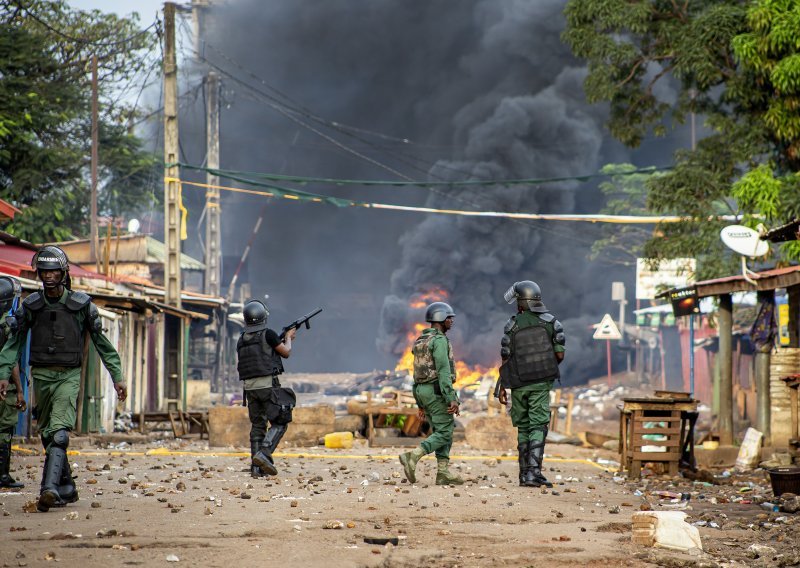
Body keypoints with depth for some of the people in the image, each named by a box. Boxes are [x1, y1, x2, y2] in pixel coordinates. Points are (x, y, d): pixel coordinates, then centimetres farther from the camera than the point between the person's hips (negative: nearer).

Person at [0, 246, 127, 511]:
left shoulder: (81, 305, -1)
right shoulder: (30, 306, 4)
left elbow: (101, 342, 6)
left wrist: (117, 376, 5)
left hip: (69, 375, -3)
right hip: (41, 375, 3)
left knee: (59, 432, -19)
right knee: (47, 435, 7)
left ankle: (49, 488, -30)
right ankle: (67, 488, 20)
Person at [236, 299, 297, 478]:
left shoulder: (241, 340, 12)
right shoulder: (268, 334, -7)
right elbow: (286, 353, 3)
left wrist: (281, 340, 30)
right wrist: (288, 338, 22)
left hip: (250, 387, 6)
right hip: (268, 385, -6)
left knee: (257, 426, 11)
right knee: (279, 423, 0)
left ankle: (257, 467, 6)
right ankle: (264, 454, -19)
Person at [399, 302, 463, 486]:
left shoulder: (420, 341, 17)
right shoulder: (439, 340, -13)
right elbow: (443, 372, -21)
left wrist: (421, 404, 21)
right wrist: (452, 399, -23)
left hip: (422, 391, 9)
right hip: (437, 391, -9)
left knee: (442, 432, 12)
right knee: (444, 433, -7)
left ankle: (443, 473, 7)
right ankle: (412, 457, -21)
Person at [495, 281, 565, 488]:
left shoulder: (512, 325, -2)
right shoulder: (551, 322, -1)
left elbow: (505, 359, -1)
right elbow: (560, 354, -2)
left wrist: (501, 387, 6)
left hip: (518, 383, 1)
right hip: (541, 384, -1)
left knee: (523, 427, 11)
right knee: (538, 427, -4)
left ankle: (524, 473, 12)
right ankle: (534, 471, -18)